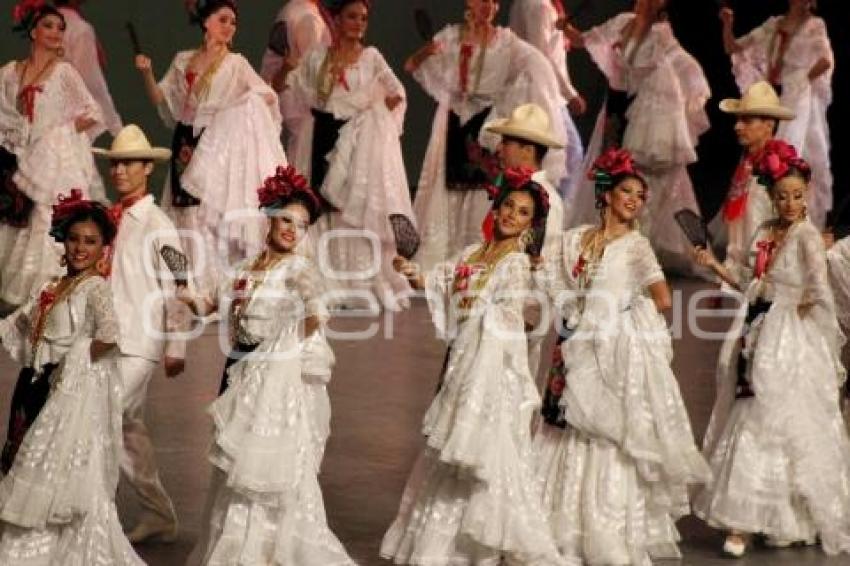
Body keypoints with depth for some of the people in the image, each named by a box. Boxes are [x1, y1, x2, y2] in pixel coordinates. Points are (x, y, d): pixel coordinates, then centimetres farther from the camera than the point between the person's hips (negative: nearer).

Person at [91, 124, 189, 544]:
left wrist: (176, 347, -12)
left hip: (139, 344, -7)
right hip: (107, 340, 7)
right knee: (129, 429, 12)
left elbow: (177, 289, -11)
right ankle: (158, 516, 22)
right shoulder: (109, 219, 10)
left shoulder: (157, 226, -10)